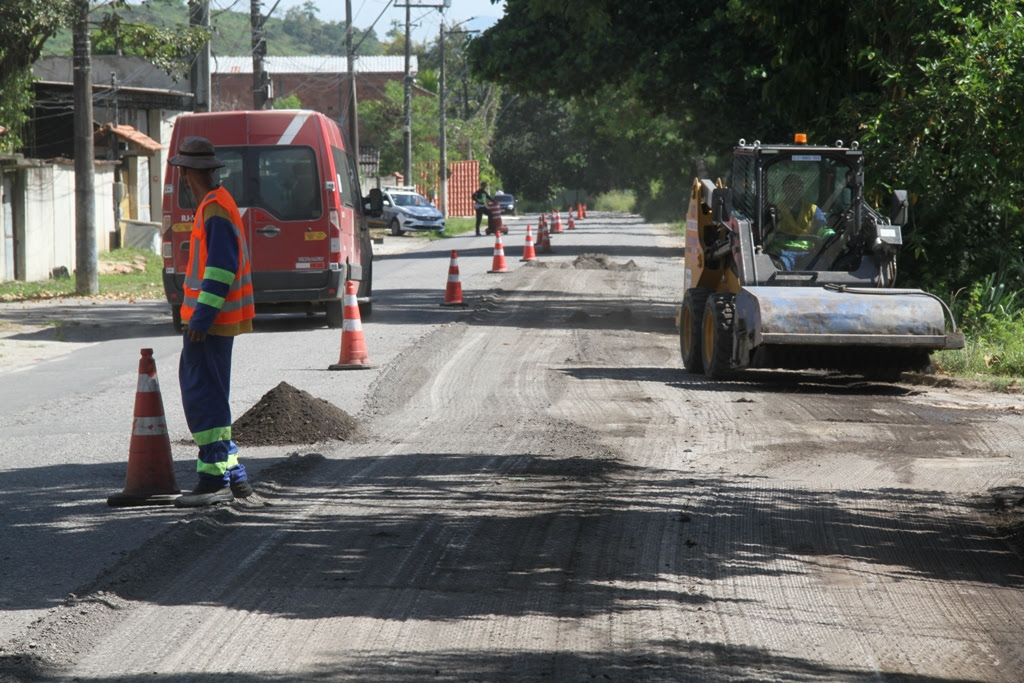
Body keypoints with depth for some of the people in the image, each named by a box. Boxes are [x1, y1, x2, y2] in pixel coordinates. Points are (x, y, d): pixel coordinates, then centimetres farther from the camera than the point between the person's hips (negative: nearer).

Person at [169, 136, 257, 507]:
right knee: (206, 396, 14)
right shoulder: (214, 204, 17)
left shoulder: (215, 208, -15)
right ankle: (233, 475, 17)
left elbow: (222, 267, -22)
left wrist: (202, 316, -24)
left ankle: (215, 480, -9)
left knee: (203, 397, -9)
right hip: (210, 319, 11)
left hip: (208, 320, -11)